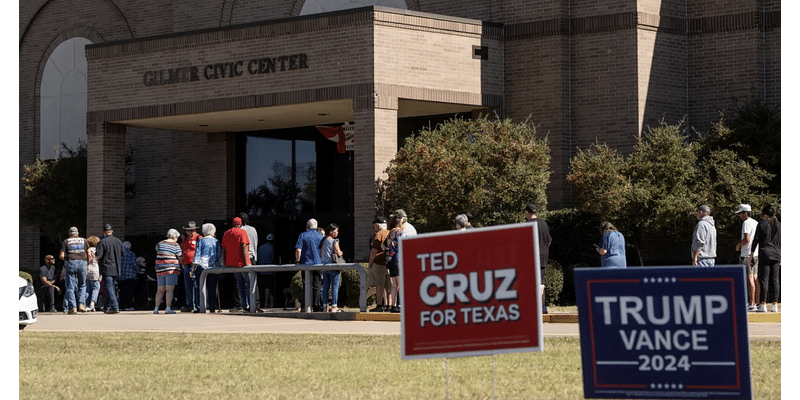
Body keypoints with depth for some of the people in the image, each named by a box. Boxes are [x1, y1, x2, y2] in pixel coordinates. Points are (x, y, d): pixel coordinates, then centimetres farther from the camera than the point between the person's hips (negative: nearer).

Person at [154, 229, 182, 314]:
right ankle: (168, 308, -12)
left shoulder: (160, 244, 10)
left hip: (160, 270, 5)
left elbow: (156, 249, 32)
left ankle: (156, 308, 8)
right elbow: (180, 258, -2)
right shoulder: (175, 245, -4)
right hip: (171, 269, -5)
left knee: (160, 290, 11)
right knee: (169, 289, -5)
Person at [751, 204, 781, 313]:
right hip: (776, 255, 4)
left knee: (764, 279, -3)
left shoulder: (762, 224, -4)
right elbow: (781, 241, 11)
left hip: (765, 253, -4)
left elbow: (756, 239, -3)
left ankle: (763, 304, -6)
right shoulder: (779, 225, 8)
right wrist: (781, 255, 19)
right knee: (775, 279, 6)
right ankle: (774, 305, 5)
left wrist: (752, 251, 7)